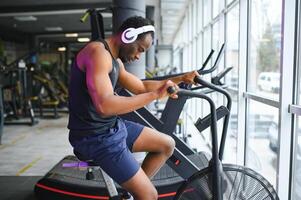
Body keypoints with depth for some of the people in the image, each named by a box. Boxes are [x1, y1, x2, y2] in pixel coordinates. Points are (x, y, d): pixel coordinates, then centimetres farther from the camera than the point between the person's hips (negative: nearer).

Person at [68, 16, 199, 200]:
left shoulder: (115, 60, 11)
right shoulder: (98, 52, -21)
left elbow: (140, 87, 20)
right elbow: (105, 106, -33)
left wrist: (180, 79, 17)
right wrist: (155, 95, -30)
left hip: (113, 127, 10)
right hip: (95, 137, -10)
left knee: (167, 145, 14)